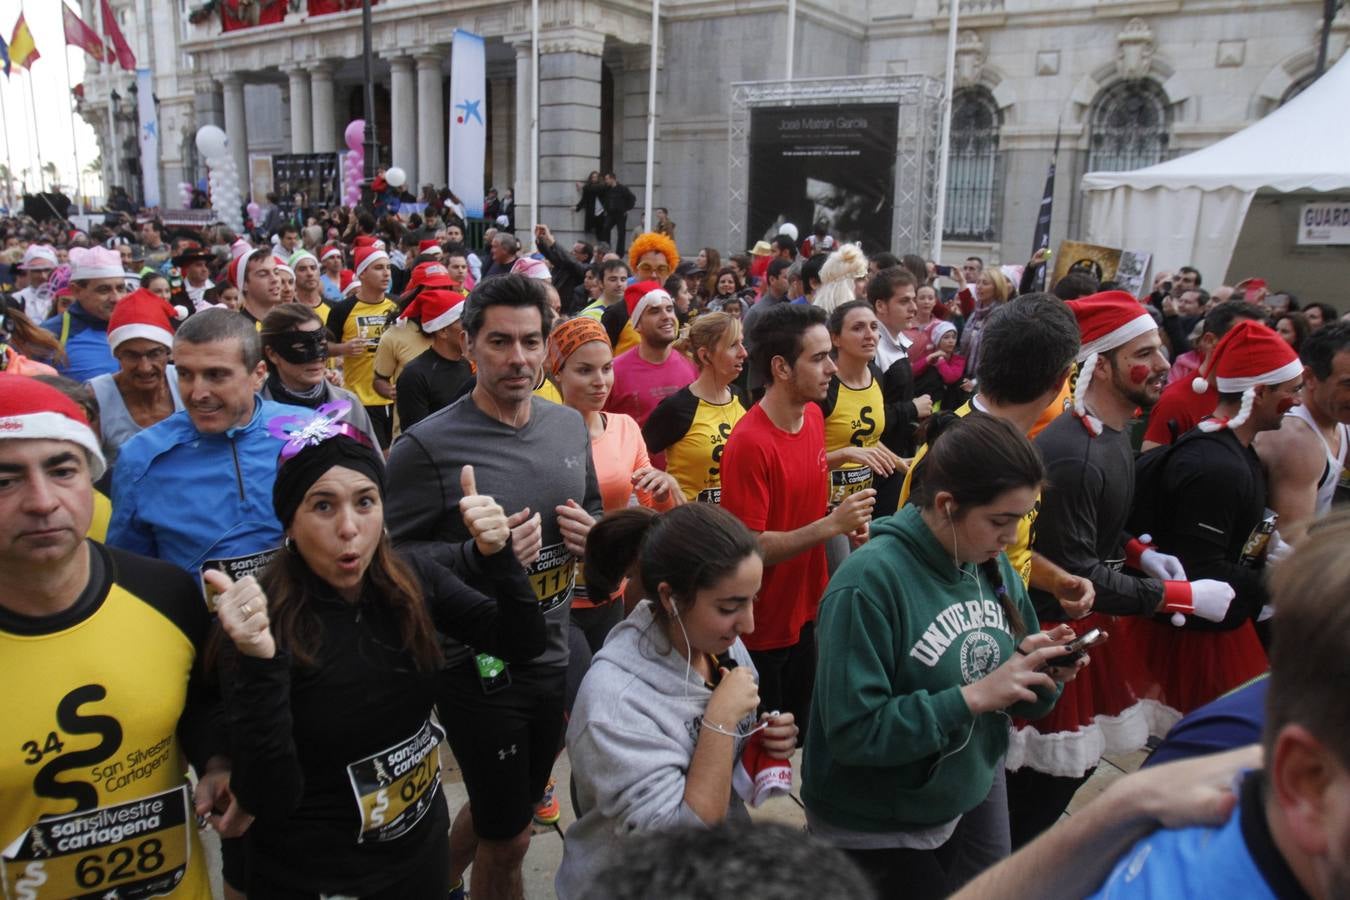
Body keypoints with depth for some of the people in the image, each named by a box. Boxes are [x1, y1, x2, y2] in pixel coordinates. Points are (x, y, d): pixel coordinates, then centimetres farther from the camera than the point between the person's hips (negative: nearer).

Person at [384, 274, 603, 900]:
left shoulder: (570, 426, 2)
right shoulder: (427, 445, -17)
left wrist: (590, 533, -7)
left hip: (553, 654, 7)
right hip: (477, 665, -6)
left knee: (498, 815, 26)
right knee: (508, 839, 10)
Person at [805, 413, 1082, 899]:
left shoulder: (994, 567, -4)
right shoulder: (869, 582, -26)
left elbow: (1017, 699, 4)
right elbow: (854, 732, -27)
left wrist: (1042, 669, -17)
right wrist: (973, 696, -30)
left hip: (975, 798, 7)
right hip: (875, 829, -6)